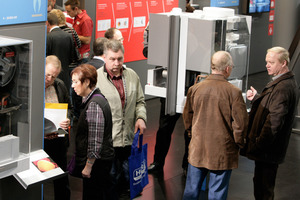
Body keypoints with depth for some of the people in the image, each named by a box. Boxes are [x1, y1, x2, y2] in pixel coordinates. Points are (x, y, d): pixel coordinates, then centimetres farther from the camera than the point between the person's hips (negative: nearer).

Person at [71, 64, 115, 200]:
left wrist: (88, 166, -17)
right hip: (103, 159, 10)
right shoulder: (94, 99, 12)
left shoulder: (94, 105, -20)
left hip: (97, 162, -10)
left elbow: (95, 141, -22)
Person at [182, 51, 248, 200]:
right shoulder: (234, 92, -15)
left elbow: (187, 117, 8)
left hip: (197, 149, 3)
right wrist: (238, 144, 5)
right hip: (223, 153, -3)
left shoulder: (194, 89, -3)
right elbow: (240, 123, -12)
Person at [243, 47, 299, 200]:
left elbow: (274, 121, -26)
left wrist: (258, 144, -22)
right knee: (261, 182, 19)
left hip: (267, 151, -11)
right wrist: (256, 99, 6)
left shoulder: (282, 87, -22)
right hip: (272, 148, 11)